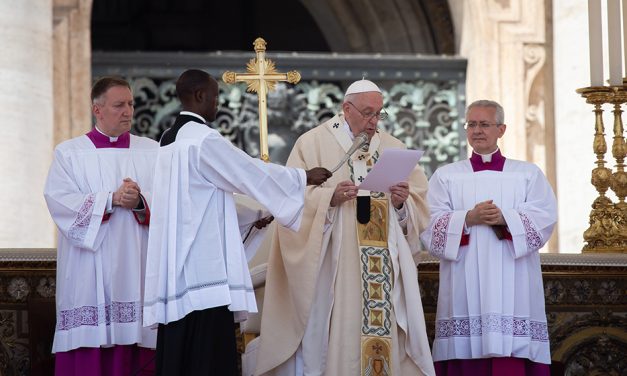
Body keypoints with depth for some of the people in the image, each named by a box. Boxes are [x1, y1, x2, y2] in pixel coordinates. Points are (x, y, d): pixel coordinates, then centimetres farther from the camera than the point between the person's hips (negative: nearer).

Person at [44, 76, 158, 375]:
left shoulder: (152, 152, 13)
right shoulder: (69, 153, 8)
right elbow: (59, 200, -6)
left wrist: (141, 202, -18)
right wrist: (111, 199, -15)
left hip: (136, 270, 1)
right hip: (89, 275, -1)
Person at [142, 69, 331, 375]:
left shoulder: (170, 140, 16)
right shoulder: (204, 140, -12)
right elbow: (251, 173, -7)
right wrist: (305, 177, 6)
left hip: (176, 267, 9)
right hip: (204, 267, -9)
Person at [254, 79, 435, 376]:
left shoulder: (393, 148, 15)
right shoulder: (312, 144, 4)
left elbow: (420, 204, 12)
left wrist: (402, 203, -9)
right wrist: (330, 197, -21)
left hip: (386, 269, 4)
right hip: (334, 269, -3)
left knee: (386, 336, -1)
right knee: (339, 335, -8)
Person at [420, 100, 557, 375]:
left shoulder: (528, 174, 15)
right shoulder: (446, 176, 15)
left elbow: (544, 218, 0)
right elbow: (431, 224, 3)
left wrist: (505, 218, -15)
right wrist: (468, 218, -13)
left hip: (511, 287, 0)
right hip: (465, 287, 0)